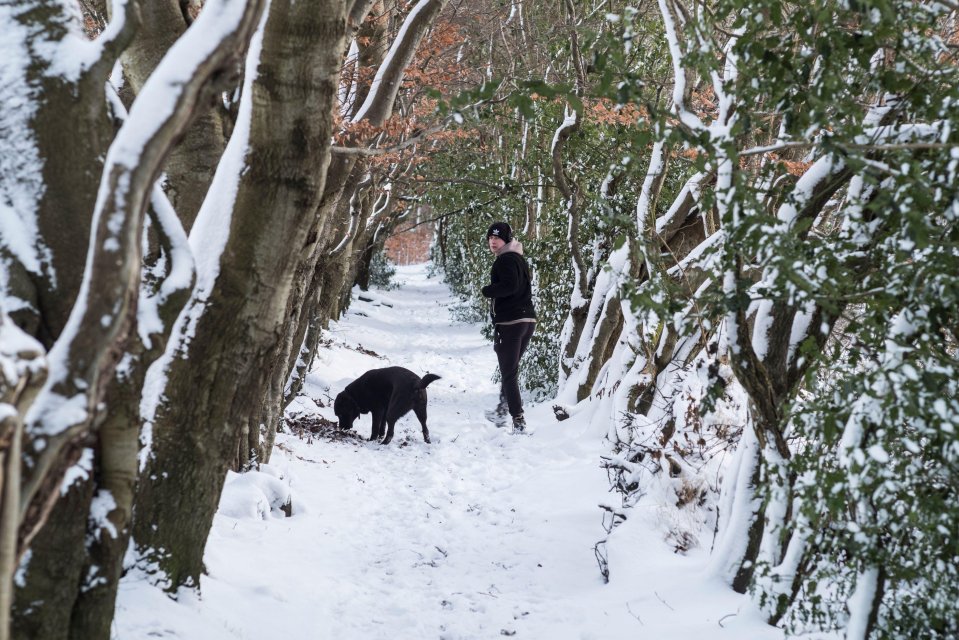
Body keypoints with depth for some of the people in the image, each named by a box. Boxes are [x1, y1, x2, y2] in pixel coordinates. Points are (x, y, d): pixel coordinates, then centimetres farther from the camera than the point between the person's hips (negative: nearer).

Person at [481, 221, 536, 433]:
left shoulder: (505, 260, -12)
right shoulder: (519, 259, 17)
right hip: (528, 320, 9)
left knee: (509, 373, -5)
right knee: (511, 369, 22)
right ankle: (503, 410, 33)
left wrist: (487, 290, -12)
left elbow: (509, 286, -26)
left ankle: (518, 421, -9)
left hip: (509, 322, -9)